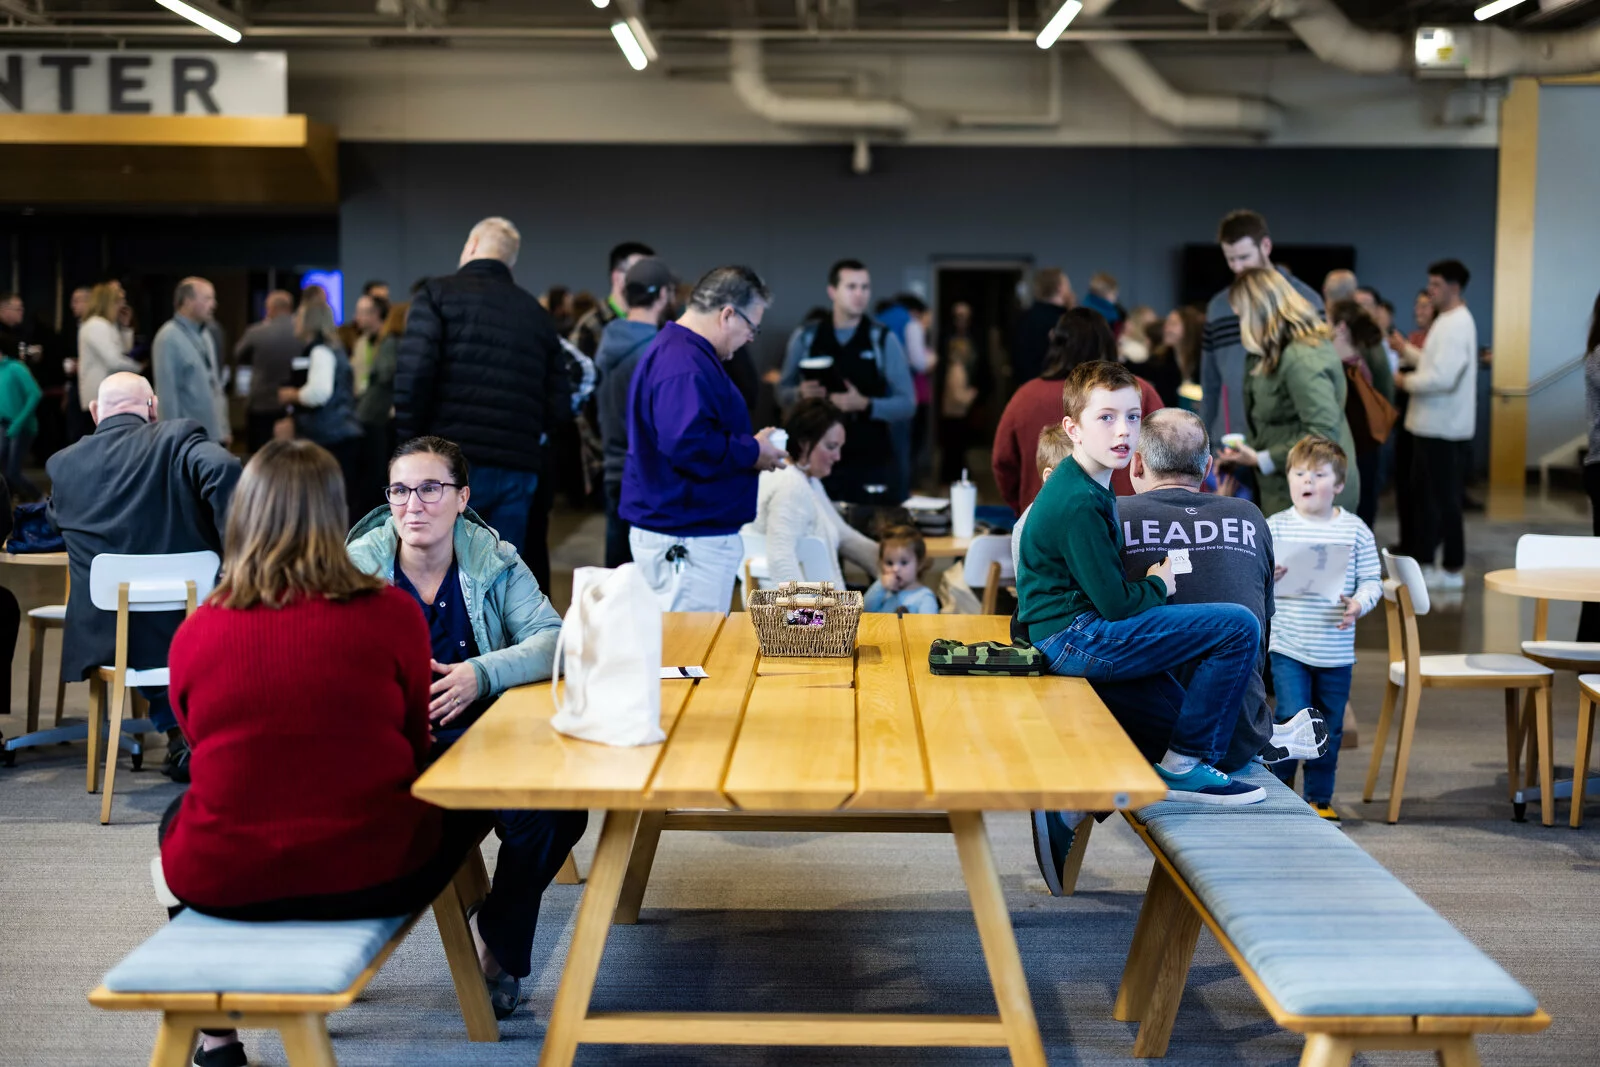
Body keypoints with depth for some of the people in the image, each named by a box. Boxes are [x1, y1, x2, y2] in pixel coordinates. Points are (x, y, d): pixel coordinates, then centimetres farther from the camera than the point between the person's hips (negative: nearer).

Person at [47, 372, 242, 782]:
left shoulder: (64, 464, 2)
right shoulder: (178, 437, -8)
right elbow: (224, 470, -27)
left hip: (106, 639, 2)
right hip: (189, 627, -2)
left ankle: (176, 732, 27)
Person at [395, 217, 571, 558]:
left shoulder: (437, 294, 3)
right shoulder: (536, 313, 16)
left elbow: (413, 373, -11)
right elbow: (560, 403, 10)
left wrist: (409, 441, -1)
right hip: (517, 468, 4)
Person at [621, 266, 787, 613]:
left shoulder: (672, 349, 18)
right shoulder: (685, 366, -19)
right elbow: (686, 445, -29)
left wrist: (750, 444, 13)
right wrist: (752, 452, -15)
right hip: (688, 541, -11)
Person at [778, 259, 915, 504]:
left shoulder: (883, 339, -1)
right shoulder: (806, 337, 5)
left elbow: (907, 404, -2)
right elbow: (783, 393, 12)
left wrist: (864, 405, -17)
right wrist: (801, 394, -10)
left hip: (873, 464, -2)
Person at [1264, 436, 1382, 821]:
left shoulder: (1355, 530, 0)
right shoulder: (1275, 527, -2)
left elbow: (1372, 579, 3)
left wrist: (1360, 603, -17)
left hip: (1336, 651, 2)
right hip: (1288, 647, -2)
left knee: (1329, 728, 10)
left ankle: (1319, 797, 27)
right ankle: (1280, 783, 17)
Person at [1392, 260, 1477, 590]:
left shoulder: (1456, 325, -18)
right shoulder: (1447, 321, 14)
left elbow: (1442, 377, -25)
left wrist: (1407, 382, -12)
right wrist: (1406, 350, 11)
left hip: (1443, 428, -10)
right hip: (1430, 424, 10)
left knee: (1444, 499, -2)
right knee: (1423, 495, 16)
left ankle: (1452, 569, 7)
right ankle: (1423, 561, 24)